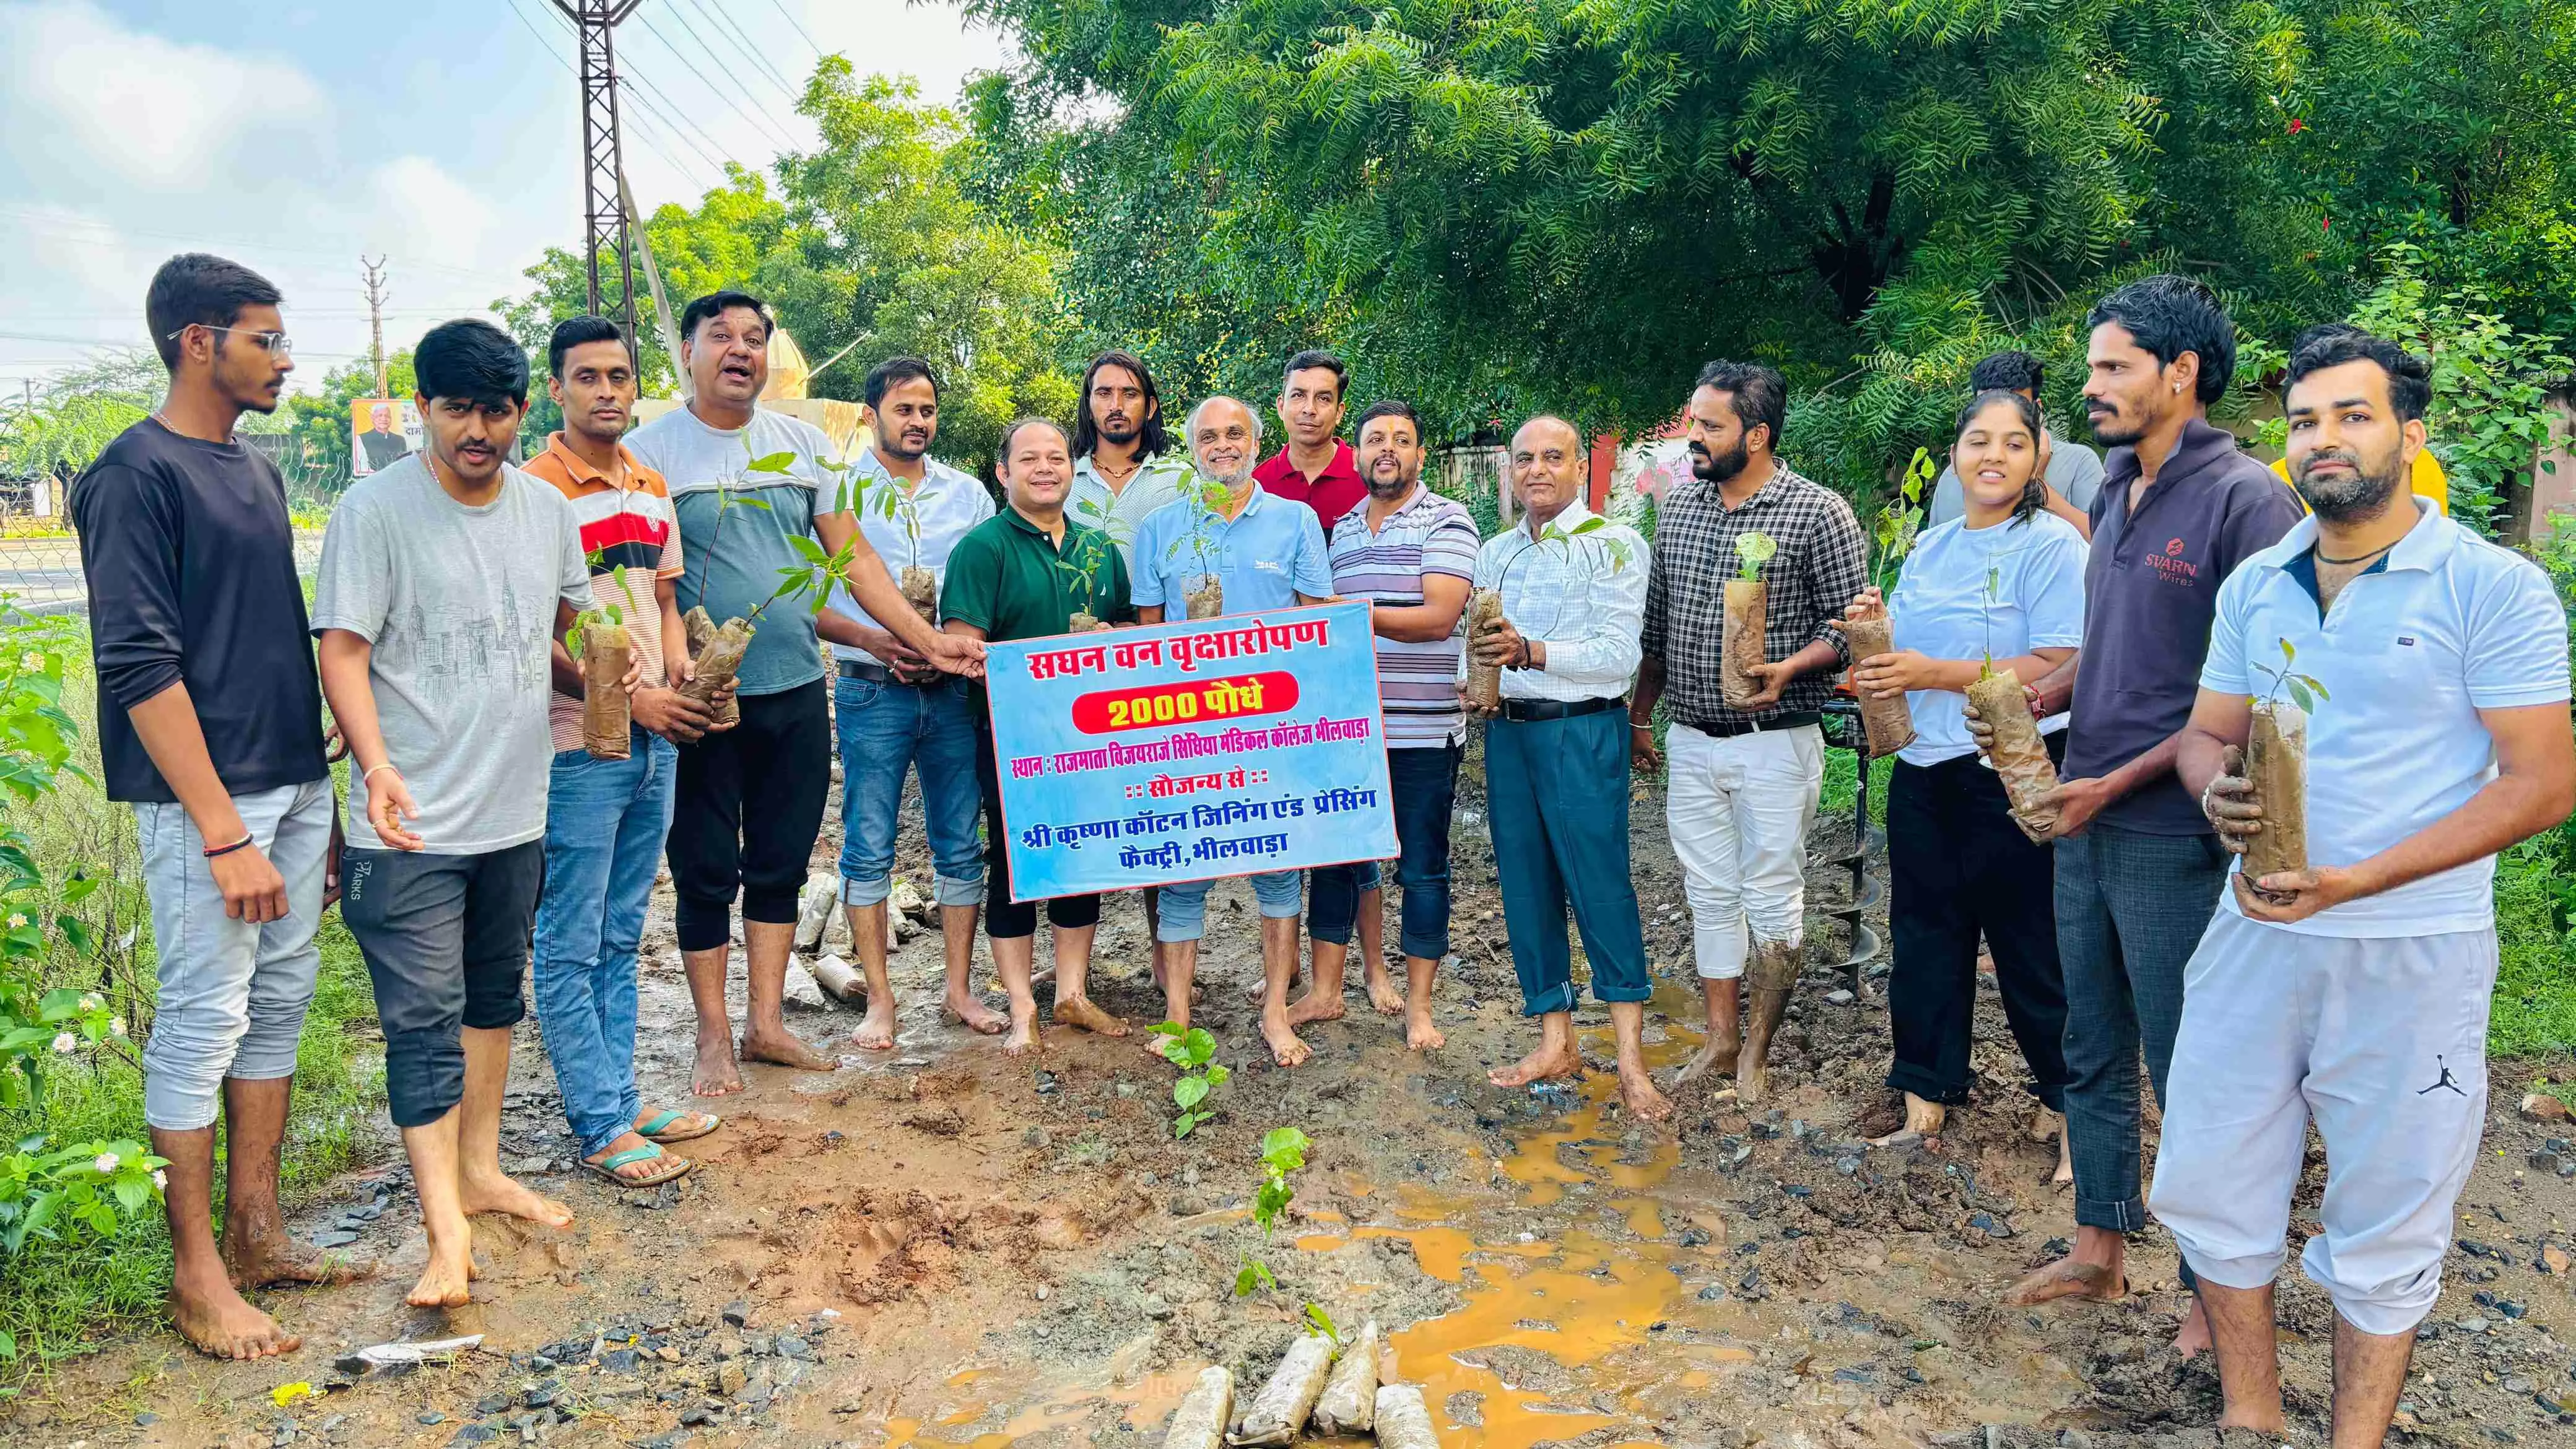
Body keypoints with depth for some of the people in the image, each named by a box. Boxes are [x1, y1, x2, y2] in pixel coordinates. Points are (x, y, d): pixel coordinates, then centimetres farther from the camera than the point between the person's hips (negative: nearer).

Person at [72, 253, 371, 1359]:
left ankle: (255, 1234, 24)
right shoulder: (135, 475, -10)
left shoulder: (257, 470, 14)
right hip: (204, 798, -8)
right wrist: (226, 832, -19)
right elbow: (140, 666, -16)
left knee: (279, 1001, 12)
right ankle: (196, 1276, 11)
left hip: (296, 782, 8)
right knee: (202, 1018, -1)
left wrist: (323, 800, 16)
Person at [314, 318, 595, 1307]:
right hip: (412, 820, -6)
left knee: (494, 997, 17)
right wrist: (377, 766, -27)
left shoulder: (546, 509, 5)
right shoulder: (376, 509, -11)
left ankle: (480, 1170, 33)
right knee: (424, 1019, -6)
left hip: (516, 809, 6)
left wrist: (607, 671, 7)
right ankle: (447, 1232, -1)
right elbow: (343, 651, -15)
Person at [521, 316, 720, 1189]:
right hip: (578, 748, -7)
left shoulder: (653, 490, 12)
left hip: (655, 743, 7)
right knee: (572, 946, 2)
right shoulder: (534, 491, -10)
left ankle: (620, 1099, 26)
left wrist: (683, 675, 1)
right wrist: (629, 699, -17)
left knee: (621, 937, 16)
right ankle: (602, 1128, 9)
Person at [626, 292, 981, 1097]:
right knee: (706, 875, 6)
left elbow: (853, 555, 9)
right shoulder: (648, 452, -4)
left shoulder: (804, 445, 7)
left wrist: (925, 640, 3)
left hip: (797, 694, 4)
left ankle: (766, 1023, 25)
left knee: (781, 867, 12)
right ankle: (714, 1038, 20)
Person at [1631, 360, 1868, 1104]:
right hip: (1691, 739, 6)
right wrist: (1639, 714, 17)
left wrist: (1787, 669, -25)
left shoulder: (1818, 513, -10)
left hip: (1774, 742, -5)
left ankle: (1755, 1053, 16)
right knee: (1709, 893, 13)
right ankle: (1719, 1040, 25)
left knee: (1771, 898, 3)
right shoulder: (1679, 503, 8)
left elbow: (1849, 621, -8)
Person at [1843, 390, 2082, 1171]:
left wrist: (1936, 673, -22)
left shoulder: (2052, 544, -9)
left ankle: (2066, 1105, 19)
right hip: (1923, 772, 7)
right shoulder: (1930, 548, 12)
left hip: (2012, 775, -7)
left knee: (2032, 944, 3)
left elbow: (2059, 667, -19)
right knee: (1924, 933, 13)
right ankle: (1927, 1094, 26)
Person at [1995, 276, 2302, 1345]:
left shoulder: (2244, 499, -14)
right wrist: (2036, 697, 2)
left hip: (2173, 834, -8)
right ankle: (2100, 1247, 32)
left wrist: (2119, 783, -17)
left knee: (2188, 1069, 4)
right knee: (2093, 1051, 17)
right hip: (2083, 819, 8)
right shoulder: (2115, 494, 11)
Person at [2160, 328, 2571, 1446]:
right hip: (2255, 932, 5)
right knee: (2209, 1186, 11)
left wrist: (2356, 880, -22)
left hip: (2409, 955, -5)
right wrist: (2221, 796, -13)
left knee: (2386, 1229, 9)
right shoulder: (2255, 587, 7)